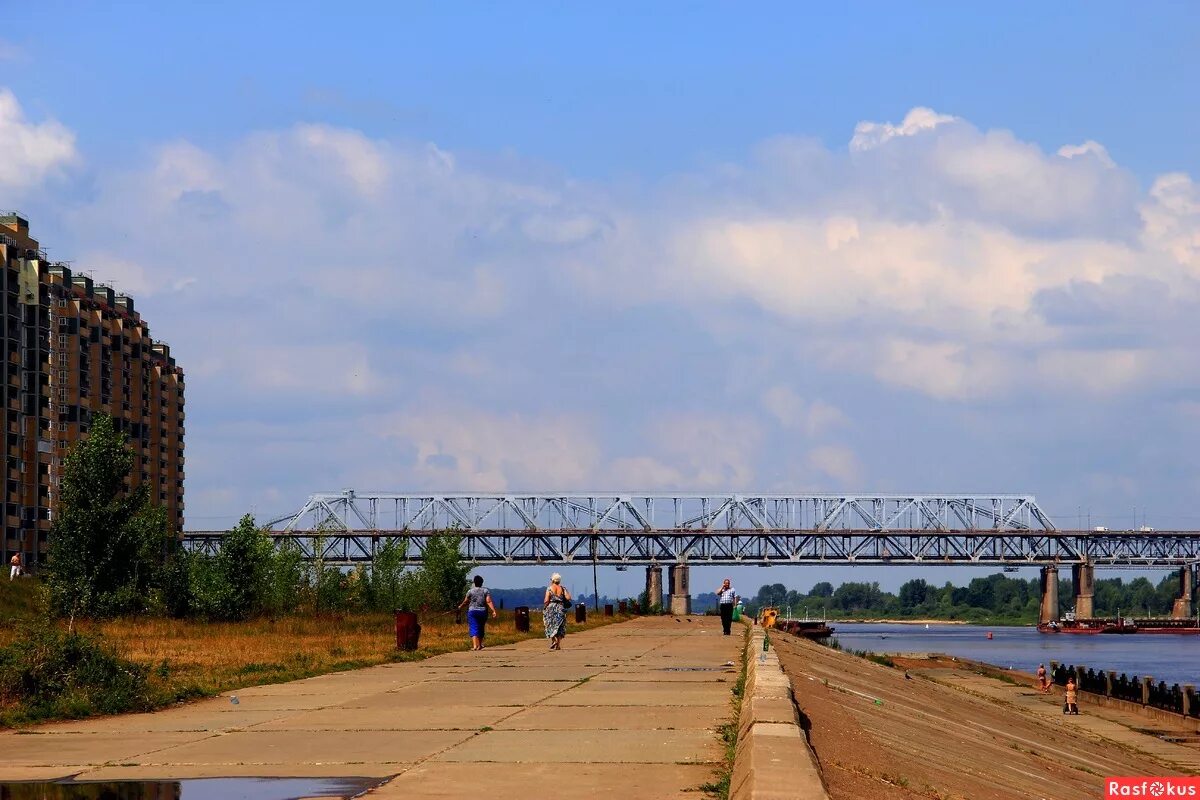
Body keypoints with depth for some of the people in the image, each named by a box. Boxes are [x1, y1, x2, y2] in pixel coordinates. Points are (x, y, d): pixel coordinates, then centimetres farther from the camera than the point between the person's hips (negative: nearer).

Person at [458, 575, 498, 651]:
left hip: (472, 611, -2)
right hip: (483, 611, 2)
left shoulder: (470, 591, -2)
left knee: (474, 629, -8)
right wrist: (493, 611, -13)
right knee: (481, 629, 17)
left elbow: (465, 602, 5)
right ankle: (479, 645, 26)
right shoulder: (485, 591, 2)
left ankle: (475, 645, -25)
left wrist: (460, 606, 25)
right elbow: (489, 602, -9)